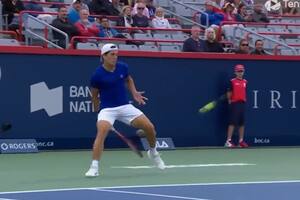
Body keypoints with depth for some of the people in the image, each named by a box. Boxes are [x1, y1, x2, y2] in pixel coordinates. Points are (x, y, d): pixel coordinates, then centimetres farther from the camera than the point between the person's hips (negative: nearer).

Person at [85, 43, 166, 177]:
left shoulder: (123, 67, -2)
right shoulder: (97, 75, -13)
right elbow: (94, 96, 2)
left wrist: (134, 93, 6)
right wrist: (97, 111, 7)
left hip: (125, 106, 4)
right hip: (107, 109, -4)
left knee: (149, 127, -2)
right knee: (101, 132, -31)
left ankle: (153, 153, 29)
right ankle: (94, 167, -27)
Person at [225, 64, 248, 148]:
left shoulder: (245, 82, 11)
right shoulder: (232, 81, -4)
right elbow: (229, 93, -3)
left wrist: (244, 100, 9)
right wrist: (229, 100, -6)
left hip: (242, 103, 6)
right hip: (235, 103, -5)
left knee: (242, 123, 8)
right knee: (233, 122, -8)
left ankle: (241, 141, 14)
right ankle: (228, 141, -7)